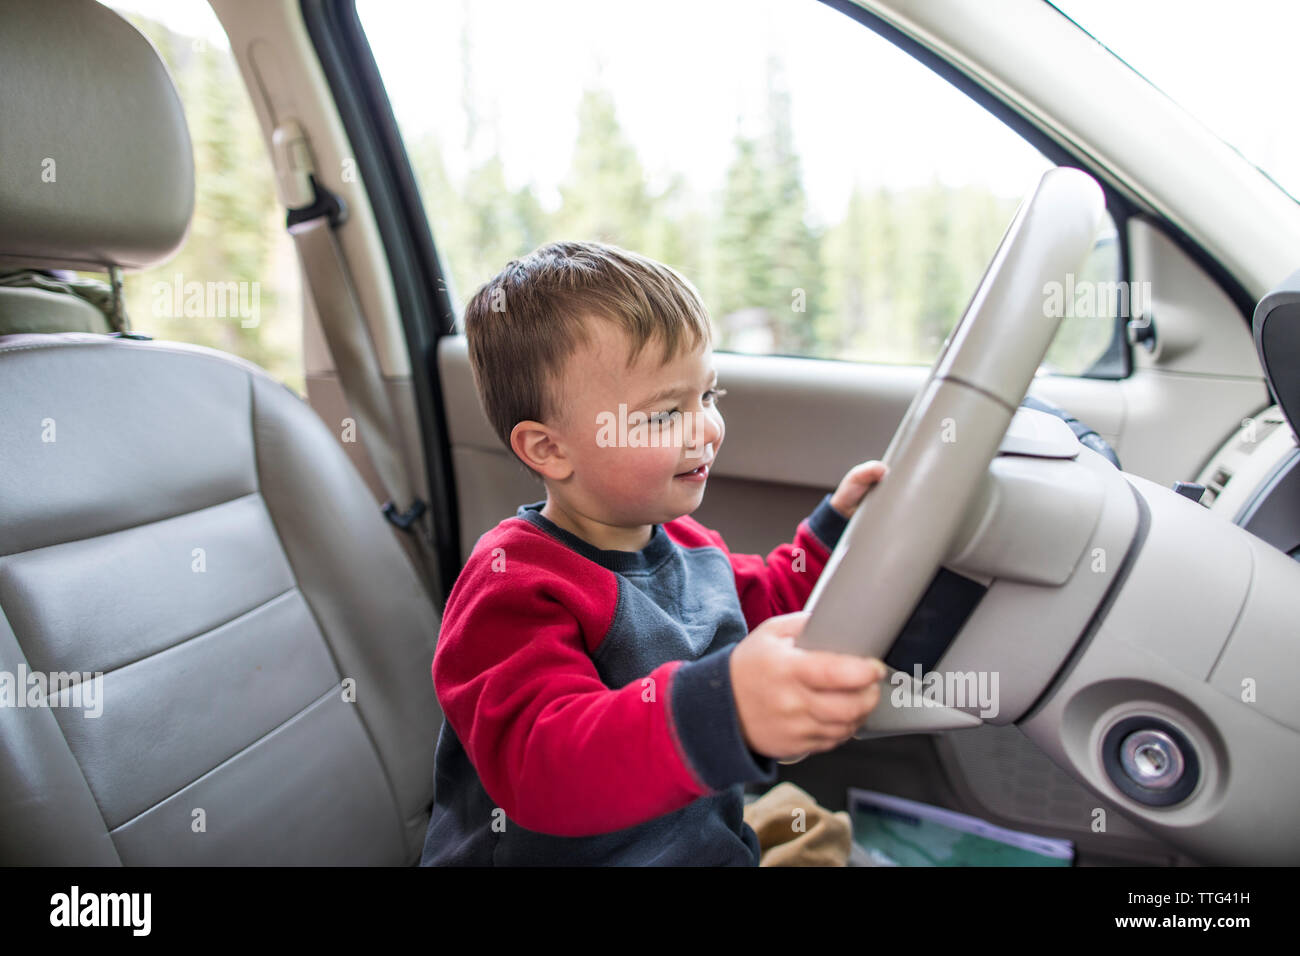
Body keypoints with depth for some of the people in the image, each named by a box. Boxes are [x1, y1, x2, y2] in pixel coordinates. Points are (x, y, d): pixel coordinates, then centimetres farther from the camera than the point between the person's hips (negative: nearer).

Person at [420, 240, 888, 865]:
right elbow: (541, 766, -35)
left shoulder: (683, 543, 7)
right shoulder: (512, 587, -21)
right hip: (577, 851, -7)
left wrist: (838, 526, 15)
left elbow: (761, 609, 26)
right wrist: (725, 709, -49)